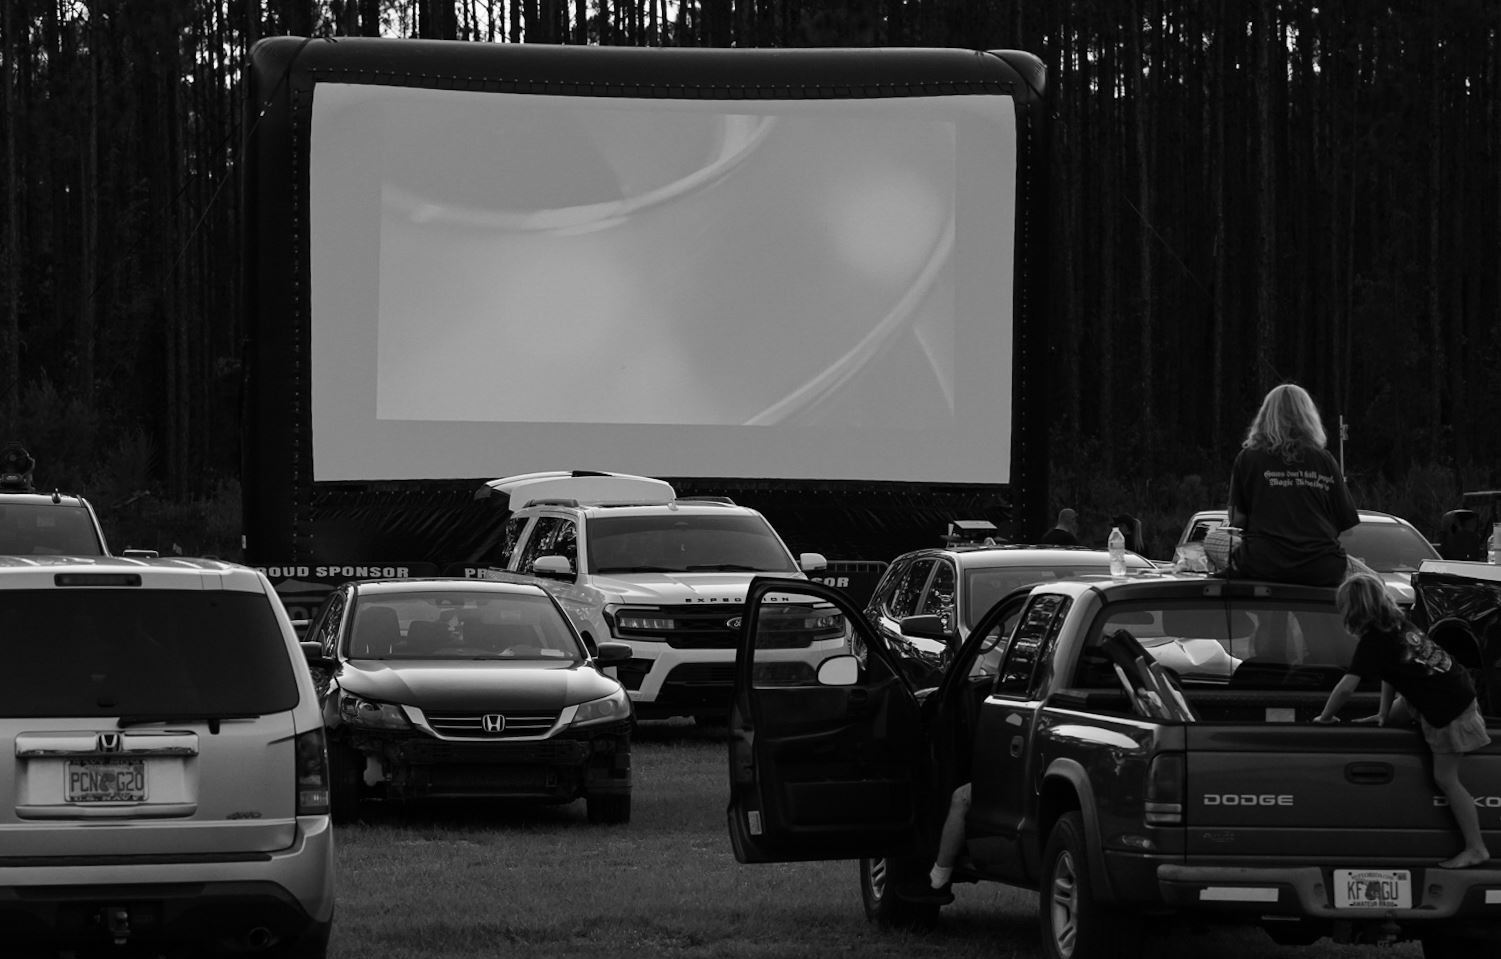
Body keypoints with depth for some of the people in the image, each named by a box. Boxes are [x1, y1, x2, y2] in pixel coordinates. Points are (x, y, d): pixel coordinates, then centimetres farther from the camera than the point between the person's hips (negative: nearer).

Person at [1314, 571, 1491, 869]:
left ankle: (1476, 849, 0)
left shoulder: (1373, 640, -17)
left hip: (1449, 709, -9)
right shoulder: (1398, 623, 8)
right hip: (1459, 686, 9)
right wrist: (1385, 714, 21)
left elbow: (1346, 687, -19)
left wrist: (1325, 717, -4)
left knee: (1445, 778, -3)